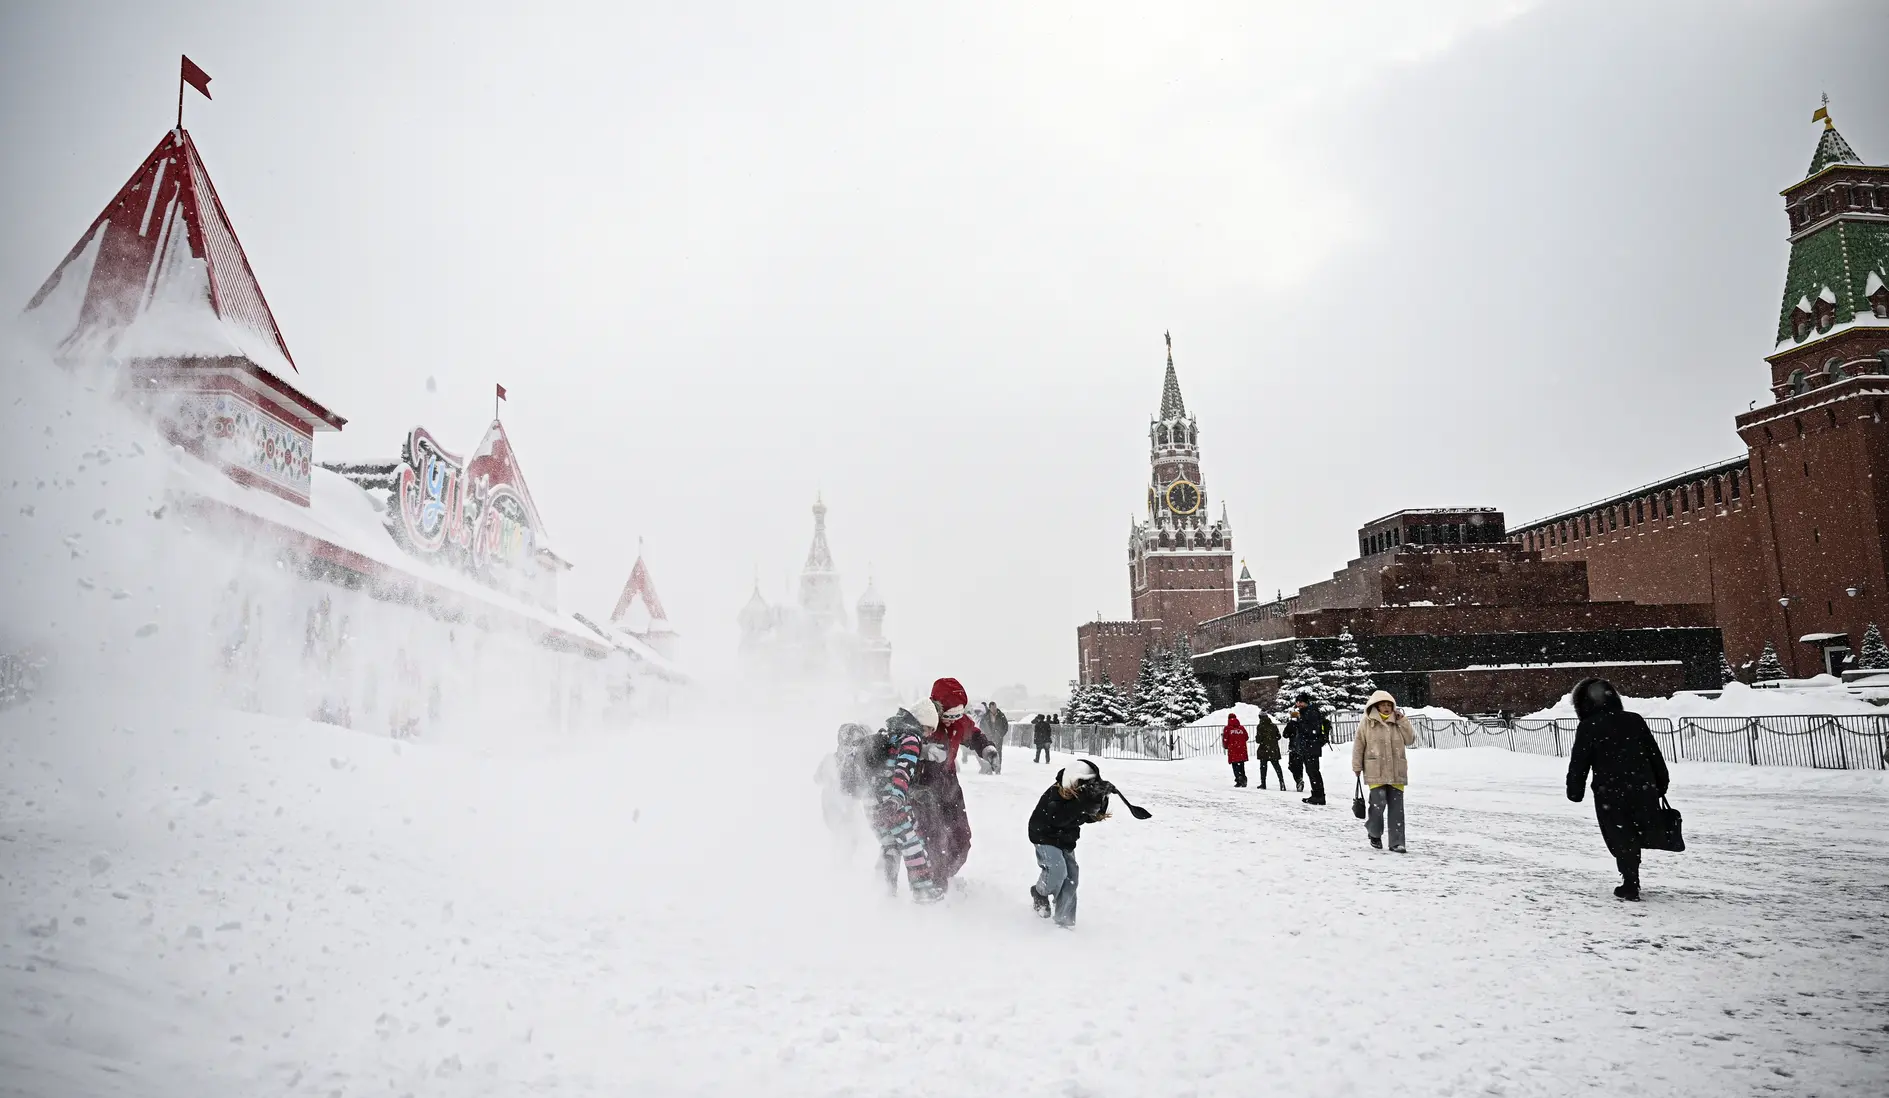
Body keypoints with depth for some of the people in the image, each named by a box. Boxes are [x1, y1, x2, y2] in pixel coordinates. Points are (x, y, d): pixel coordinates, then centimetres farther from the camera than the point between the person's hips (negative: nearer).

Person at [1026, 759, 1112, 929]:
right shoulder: (1054, 794, -32)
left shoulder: (1083, 793, -13)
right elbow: (1059, 818, -41)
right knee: (1057, 869, -23)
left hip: (1066, 840, 7)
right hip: (1045, 836, -7)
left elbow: (1093, 816, -2)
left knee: (1071, 876, 0)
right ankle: (1039, 894, 9)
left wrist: (1102, 799, -22)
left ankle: (1064, 919, 12)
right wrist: (1080, 801, -47)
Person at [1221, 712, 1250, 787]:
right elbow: (1246, 737, 11)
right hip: (1242, 750, 3)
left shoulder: (1227, 728, -6)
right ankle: (1243, 779, 9)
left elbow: (1225, 739, -5)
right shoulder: (1242, 728, 4)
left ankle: (1239, 779, -15)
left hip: (1232, 750, -3)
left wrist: (1225, 746, 15)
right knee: (1241, 765, 13)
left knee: (1235, 765, 0)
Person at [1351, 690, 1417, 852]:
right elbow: (1358, 746, 2)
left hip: (1396, 773, 3)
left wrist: (1402, 720, -6)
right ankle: (1374, 833, 18)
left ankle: (1396, 843, 10)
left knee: (1396, 807, 3)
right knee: (1379, 803, -9)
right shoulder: (1367, 723, -1)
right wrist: (1357, 767, 0)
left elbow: (1410, 740, 0)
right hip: (1376, 772, -3)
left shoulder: (1398, 722, 9)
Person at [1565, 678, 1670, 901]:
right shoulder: (1635, 720, 5)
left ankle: (1630, 885, 6)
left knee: (1620, 839, 7)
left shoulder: (1587, 728, -8)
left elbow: (1578, 763, -6)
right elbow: (1655, 755, 10)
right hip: (1643, 790, 4)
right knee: (1634, 836, 17)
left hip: (1610, 793, -4)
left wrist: (1574, 790, 4)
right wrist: (1661, 784, 18)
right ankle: (1632, 881, 22)